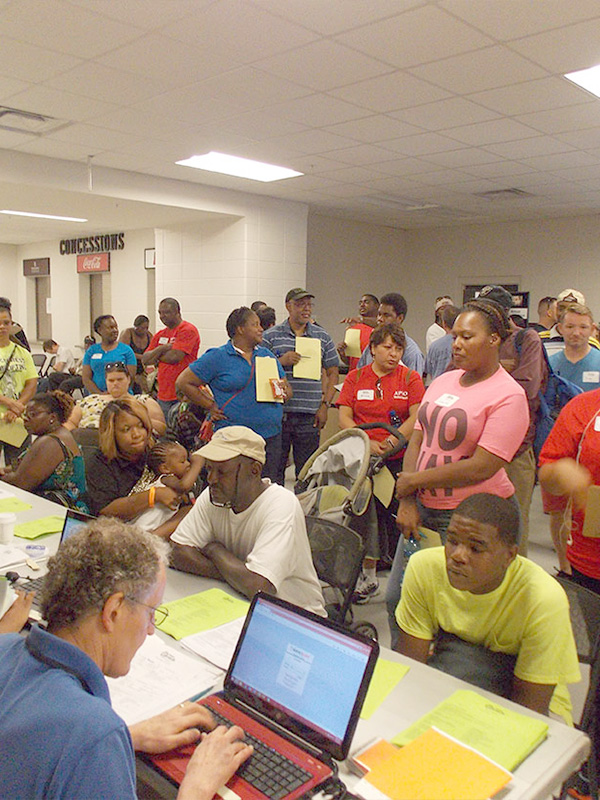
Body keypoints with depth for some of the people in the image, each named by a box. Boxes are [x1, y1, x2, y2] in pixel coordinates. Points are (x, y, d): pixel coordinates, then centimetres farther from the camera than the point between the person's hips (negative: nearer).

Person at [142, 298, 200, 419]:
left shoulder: (188, 330, -7)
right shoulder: (159, 335, 17)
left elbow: (174, 357, -16)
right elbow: (145, 360, 10)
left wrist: (156, 356, 1)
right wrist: (161, 348, -7)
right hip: (163, 395, 7)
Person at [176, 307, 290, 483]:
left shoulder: (267, 355, 14)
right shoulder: (217, 357, -1)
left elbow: (286, 388, 21)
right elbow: (184, 382, -1)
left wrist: (284, 393, -3)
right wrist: (211, 406, -4)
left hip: (271, 435, 5)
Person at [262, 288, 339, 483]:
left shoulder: (323, 337, 10)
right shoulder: (270, 336, 4)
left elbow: (333, 373, 12)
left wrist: (325, 405, 2)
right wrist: (282, 361, -13)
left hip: (309, 415, 1)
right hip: (277, 413, -1)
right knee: (274, 469, 6)